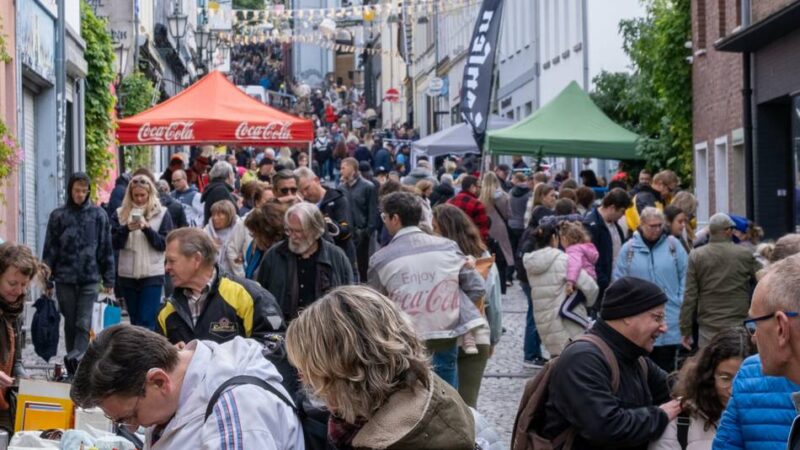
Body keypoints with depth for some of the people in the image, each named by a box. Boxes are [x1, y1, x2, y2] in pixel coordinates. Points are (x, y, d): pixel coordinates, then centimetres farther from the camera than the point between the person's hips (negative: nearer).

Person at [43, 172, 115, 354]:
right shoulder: (58, 215, 3)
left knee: (84, 325, -7)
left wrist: (109, 278, 3)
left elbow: (106, 248, 5)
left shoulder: (99, 215, 2)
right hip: (65, 279, 1)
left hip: (90, 279, -1)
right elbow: (50, 249, 5)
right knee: (70, 324, 10)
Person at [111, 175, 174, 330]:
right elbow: (114, 243, 2)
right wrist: (126, 229, -16)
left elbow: (164, 244, -4)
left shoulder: (161, 214, 2)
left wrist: (147, 228, -17)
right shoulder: (121, 213, 8)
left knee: (147, 322, -9)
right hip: (127, 275, 3)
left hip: (152, 275, -3)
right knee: (135, 321, 12)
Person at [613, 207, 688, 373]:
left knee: (667, 366, 5)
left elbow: (685, 275, 4)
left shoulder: (673, 245, 3)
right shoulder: (628, 249, 3)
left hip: (670, 321, 0)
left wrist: (682, 303, -1)